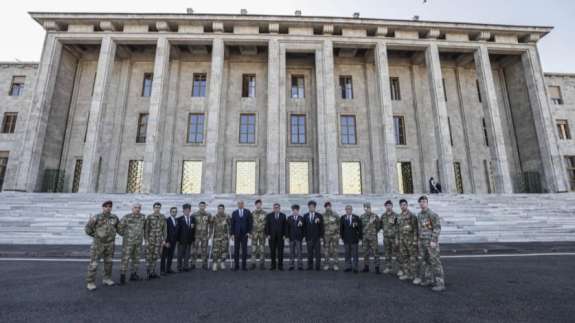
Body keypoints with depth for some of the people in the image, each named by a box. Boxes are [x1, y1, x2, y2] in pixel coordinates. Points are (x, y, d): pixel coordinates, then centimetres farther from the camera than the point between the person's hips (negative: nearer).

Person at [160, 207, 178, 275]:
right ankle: (162, 270, 7)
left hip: (173, 241, 6)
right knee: (164, 256, 2)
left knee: (170, 256, 11)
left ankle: (168, 269, 19)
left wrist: (176, 240, 7)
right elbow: (165, 231, -13)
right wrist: (166, 242, -15)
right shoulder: (166, 220, -10)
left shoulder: (177, 221, 10)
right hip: (167, 242, -6)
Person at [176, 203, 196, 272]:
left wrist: (193, 238, 2)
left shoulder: (193, 219, 7)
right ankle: (179, 268, 16)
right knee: (180, 255, 6)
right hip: (181, 240, -3)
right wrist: (177, 239, -8)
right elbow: (177, 230, -4)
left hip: (189, 240, 3)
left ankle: (186, 267, 16)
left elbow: (194, 229, 9)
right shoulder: (180, 219, -3)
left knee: (187, 254, 7)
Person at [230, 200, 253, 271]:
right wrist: (232, 234, -3)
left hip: (244, 234, -1)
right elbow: (232, 224, 3)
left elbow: (250, 222, 1)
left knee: (244, 249, 1)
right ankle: (236, 266, 11)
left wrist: (249, 232, -7)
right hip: (236, 234, 1)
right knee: (236, 250, 3)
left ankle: (244, 265, 10)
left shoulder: (247, 212, 2)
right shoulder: (234, 213, 5)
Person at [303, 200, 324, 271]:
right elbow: (304, 227, 8)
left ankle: (318, 267, 7)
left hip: (317, 237, -1)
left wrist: (321, 236, -5)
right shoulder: (305, 216, 8)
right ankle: (310, 266, 11)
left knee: (318, 252, -1)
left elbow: (321, 227, 1)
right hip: (309, 237, 1)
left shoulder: (319, 216, 4)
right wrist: (305, 236, 4)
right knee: (309, 253, 4)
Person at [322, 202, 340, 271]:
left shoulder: (335, 214, 0)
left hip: (334, 234, -1)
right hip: (326, 235, 1)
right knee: (326, 250, 5)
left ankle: (335, 264, 10)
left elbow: (338, 224, 3)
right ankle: (327, 264, 15)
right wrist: (322, 234, 5)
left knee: (335, 249, 2)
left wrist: (338, 233, -2)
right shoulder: (323, 215, 2)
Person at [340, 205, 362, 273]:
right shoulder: (342, 218, 4)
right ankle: (348, 267, 17)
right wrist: (342, 237, 5)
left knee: (355, 254, 2)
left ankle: (355, 268, 11)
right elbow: (341, 228, 9)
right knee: (347, 254, 7)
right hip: (346, 239, 2)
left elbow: (360, 228, 1)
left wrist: (359, 237, -3)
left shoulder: (356, 218, -1)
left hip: (354, 239, -2)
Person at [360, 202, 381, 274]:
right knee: (365, 253, 10)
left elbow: (379, 226, 4)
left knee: (375, 252, -4)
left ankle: (377, 268, 4)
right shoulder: (362, 216, 7)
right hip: (364, 238, 4)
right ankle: (366, 267, 21)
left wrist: (374, 232, 6)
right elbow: (361, 226, 11)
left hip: (373, 237, -4)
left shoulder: (375, 216, -3)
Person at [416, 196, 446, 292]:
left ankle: (440, 284, -2)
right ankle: (428, 280, 23)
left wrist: (433, 241, -23)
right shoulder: (419, 215, 12)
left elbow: (437, 228, -17)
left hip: (431, 241, -8)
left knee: (435, 262, -7)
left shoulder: (432, 214, -13)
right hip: (422, 241, 8)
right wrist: (419, 240, 18)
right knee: (425, 261, 12)